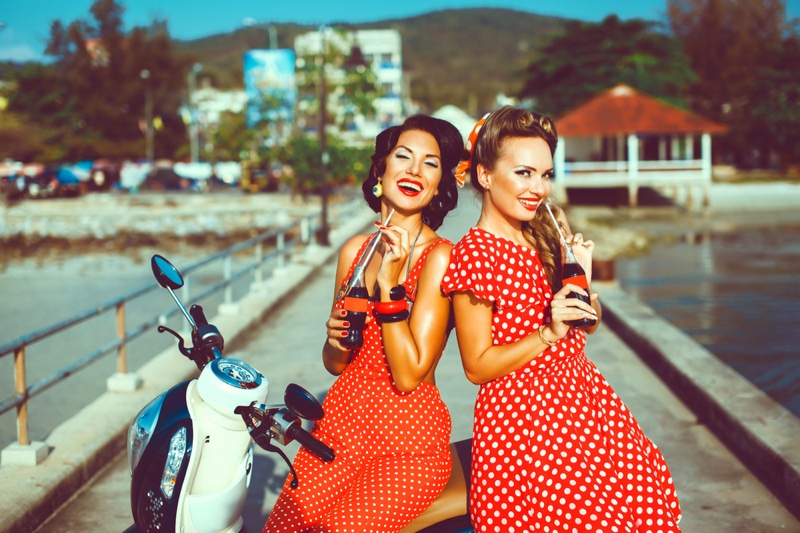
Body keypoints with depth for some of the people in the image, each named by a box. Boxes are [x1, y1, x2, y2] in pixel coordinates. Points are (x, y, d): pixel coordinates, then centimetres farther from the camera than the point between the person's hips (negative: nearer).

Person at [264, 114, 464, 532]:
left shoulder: (439, 256, -11)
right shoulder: (354, 250, 6)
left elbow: (408, 376, -17)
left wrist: (389, 285, -21)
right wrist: (337, 340, -8)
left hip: (408, 443, -5)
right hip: (341, 424, 5)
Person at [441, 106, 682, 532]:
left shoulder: (547, 236, 8)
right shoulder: (474, 253, -14)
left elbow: (591, 324, 13)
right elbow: (477, 367, -14)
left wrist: (582, 273, -5)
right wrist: (549, 334, -23)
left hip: (584, 398, 7)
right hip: (521, 414, -7)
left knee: (650, 493, -3)